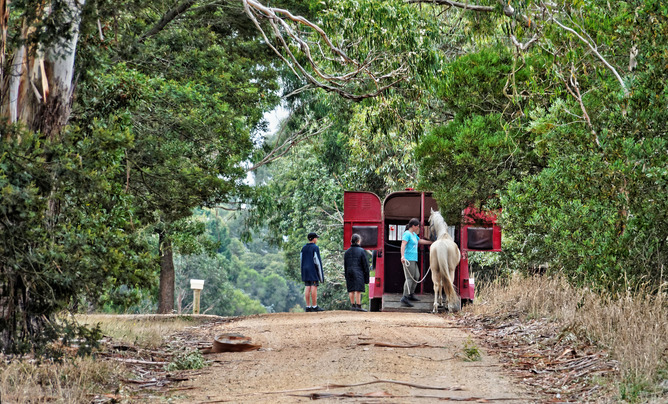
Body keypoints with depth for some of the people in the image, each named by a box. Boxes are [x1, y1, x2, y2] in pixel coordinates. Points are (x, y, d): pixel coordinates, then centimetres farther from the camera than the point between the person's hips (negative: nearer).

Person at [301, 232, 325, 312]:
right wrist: (321, 274, -10)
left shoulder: (303, 248, 12)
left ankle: (308, 306, 3)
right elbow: (317, 260, -13)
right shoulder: (315, 247, -9)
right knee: (314, 287, -7)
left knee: (307, 287, 5)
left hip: (305, 269, 7)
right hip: (313, 270, -7)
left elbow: (301, 260, 14)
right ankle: (314, 306, -9)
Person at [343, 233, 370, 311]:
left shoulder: (347, 252, 10)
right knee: (358, 290, -7)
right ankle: (358, 306, -9)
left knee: (351, 290, 10)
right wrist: (366, 277, 1)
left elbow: (345, 266, 13)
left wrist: (346, 277, 18)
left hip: (349, 273, 5)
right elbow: (365, 265, -4)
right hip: (358, 273, -5)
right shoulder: (361, 251, -4)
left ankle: (353, 305, 15)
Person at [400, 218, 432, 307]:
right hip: (408, 259, -10)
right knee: (410, 278, -15)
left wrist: (431, 242, 47)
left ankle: (411, 294, 29)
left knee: (416, 276, 18)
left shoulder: (414, 234, 19)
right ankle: (405, 298, -19)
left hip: (413, 260, 10)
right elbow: (403, 244, -24)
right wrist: (402, 256, -37)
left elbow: (420, 241, 37)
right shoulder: (407, 234, -11)